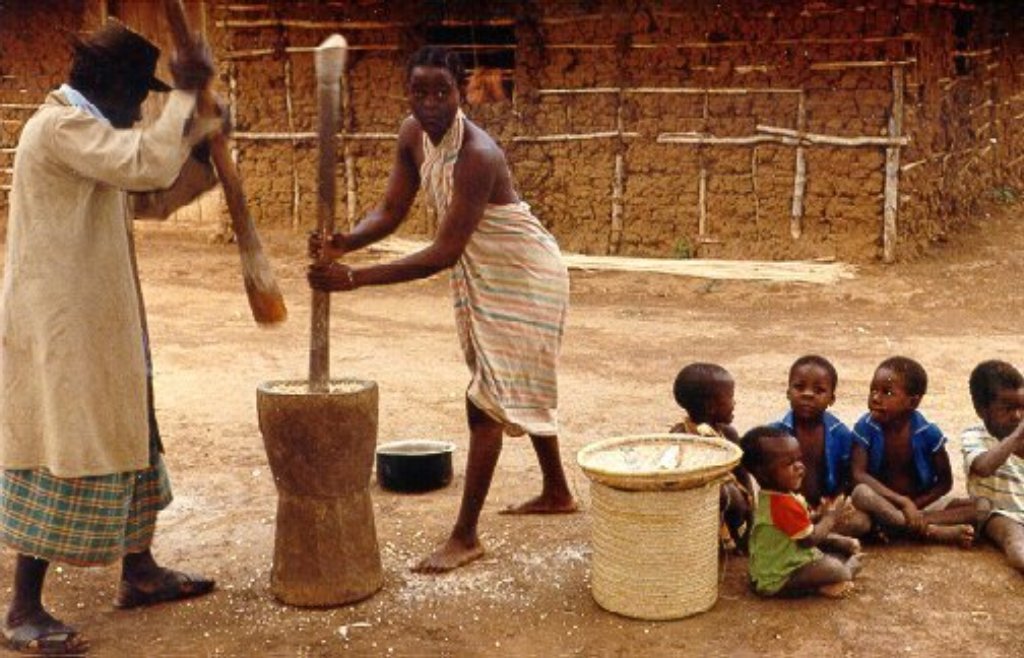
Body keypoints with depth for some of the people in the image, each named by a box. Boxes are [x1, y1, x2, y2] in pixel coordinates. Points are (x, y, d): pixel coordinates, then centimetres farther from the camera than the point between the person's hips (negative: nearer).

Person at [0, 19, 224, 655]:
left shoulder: (82, 128, 16)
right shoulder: (60, 125, -17)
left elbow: (151, 192, 23)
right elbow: (149, 166, -30)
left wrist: (199, 140, 12)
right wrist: (186, 91, -20)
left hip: (94, 325, 11)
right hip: (60, 327, -11)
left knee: (126, 442, 17)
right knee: (64, 458, -5)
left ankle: (139, 571, 30)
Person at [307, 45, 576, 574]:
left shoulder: (477, 155, -32)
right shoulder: (413, 134, -7)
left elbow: (443, 254, -34)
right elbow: (390, 212, -6)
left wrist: (354, 279, -38)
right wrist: (342, 244, -27)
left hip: (522, 277, -9)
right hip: (481, 274, 9)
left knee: (486, 399, -10)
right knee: (521, 387, 21)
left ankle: (465, 536, -4)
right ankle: (557, 492, 40)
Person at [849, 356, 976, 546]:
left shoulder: (928, 433, -8)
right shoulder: (866, 427, -11)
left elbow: (944, 482, -1)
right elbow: (858, 474, -19)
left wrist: (913, 506, -17)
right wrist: (903, 502, -28)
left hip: (921, 503, 2)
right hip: (882, 503, -2)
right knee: (861, 493, -36)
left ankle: (895, 522, -29)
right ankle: (932, 531, -33)